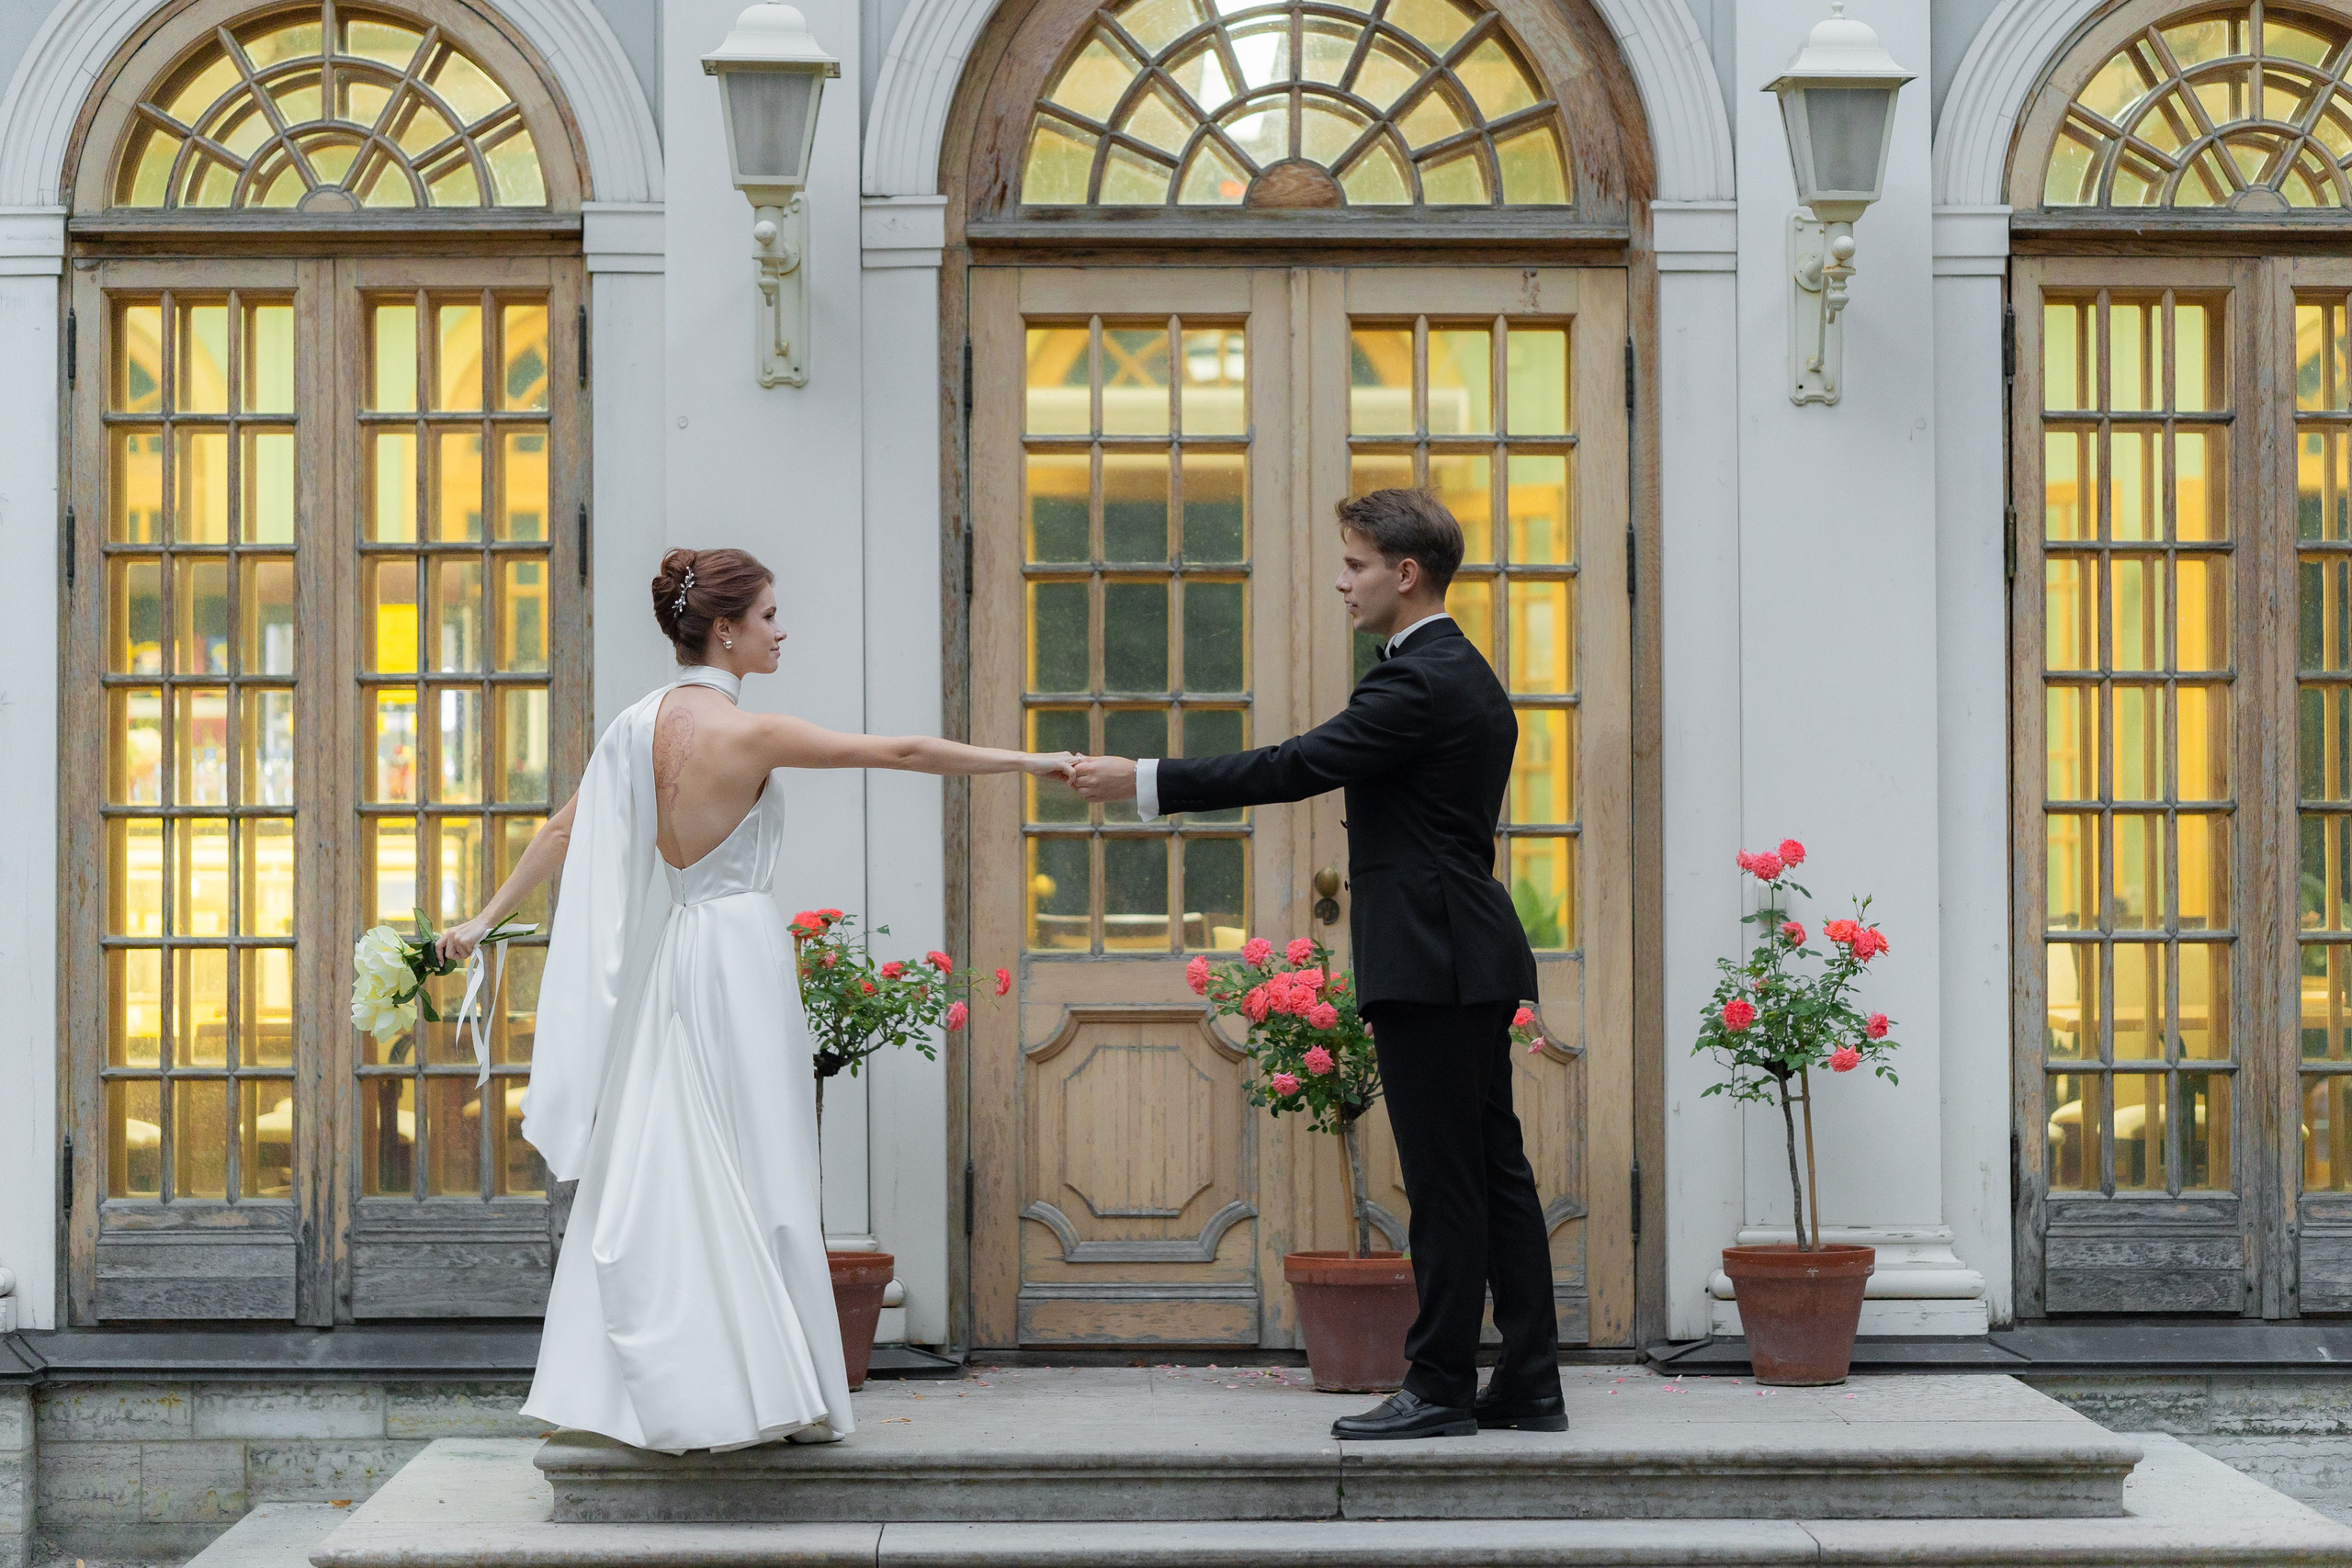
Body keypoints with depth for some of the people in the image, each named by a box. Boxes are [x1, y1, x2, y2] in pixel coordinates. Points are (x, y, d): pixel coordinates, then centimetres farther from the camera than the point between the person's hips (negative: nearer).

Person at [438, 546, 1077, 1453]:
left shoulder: (640, 725, 5)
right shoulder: (746, 733, -14)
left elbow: (564, 829, 11)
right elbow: (900, 752, -14)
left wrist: (487, 917, 20)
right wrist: (1031, 763, -9)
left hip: (668, 954, 7)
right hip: (738, 950, -7)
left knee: (665, 1173, 8)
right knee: (753, 1176, 0)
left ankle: (667, 1395, 11)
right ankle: (765, 1390, 5)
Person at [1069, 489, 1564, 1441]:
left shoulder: (1419, 682, -15)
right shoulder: (1469, 676, 17)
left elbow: (1298, 767, -20)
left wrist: (1146, 782, -17)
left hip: (1431, 963, -10)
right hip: (1470, 959, 10)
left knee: (1445, 1181, -5)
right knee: (1493, 1168, 10)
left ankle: (1441, 1388, -1)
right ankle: (1528, 1383, 13)